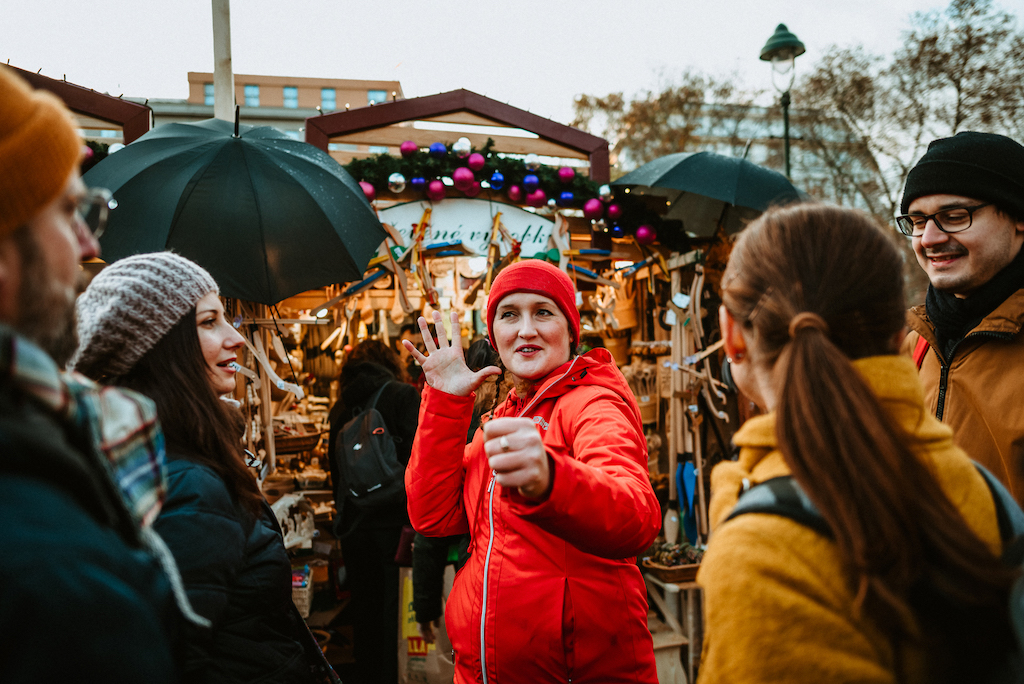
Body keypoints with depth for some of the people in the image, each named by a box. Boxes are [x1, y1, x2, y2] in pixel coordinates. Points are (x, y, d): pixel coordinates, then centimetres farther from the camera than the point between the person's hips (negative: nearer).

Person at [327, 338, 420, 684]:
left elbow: (336, 470, 16)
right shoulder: (403, 396, -5)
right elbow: (415, 462, -15)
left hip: (353, 530, 5)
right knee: (394, 617, 3)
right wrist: (414, 524, -13)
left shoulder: (341, 408, 10)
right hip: (391, 524, -5)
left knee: (365, 616, 16)